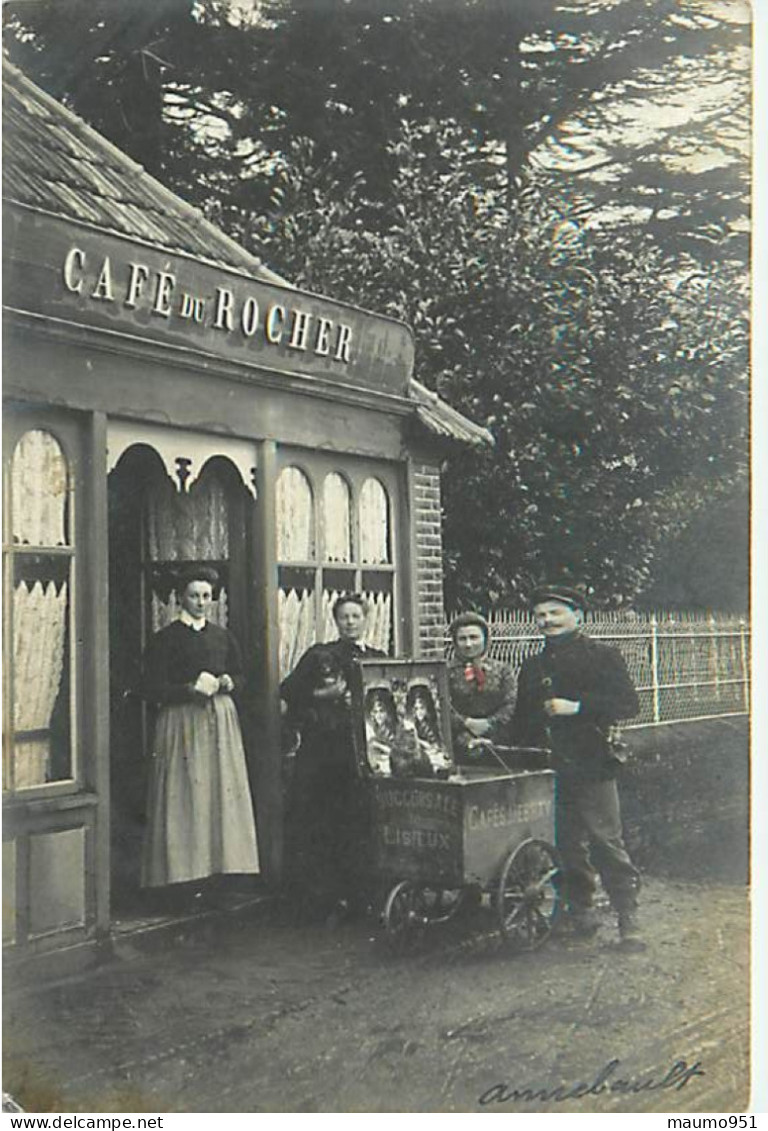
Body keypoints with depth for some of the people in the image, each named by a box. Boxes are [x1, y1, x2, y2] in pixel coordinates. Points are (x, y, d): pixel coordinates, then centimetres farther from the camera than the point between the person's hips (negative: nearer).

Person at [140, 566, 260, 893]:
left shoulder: (222, 636, 12)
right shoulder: (165, 639, -3)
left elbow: (240, 675, 20)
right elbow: (153, 689, -8)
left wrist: (228, 683, -3)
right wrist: (191, 688, -19)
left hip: (221, 719, 5)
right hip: (182, 721, -5)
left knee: (223, 791, 4)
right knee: (185, 795, -5)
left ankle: (222, 864, 11)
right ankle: (183, 870, 1)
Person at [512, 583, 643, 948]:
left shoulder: (603, 656, 3)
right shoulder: (532, 667, 18)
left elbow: (628, 704, -7)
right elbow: (522, 722, 24)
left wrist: (576, 706, -15)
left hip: (592, 767, -5)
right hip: (550, 769, 5)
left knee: (607, 843, -7)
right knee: (568, 848, 6)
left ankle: (628, 921, -1)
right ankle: (579, 914, 18)